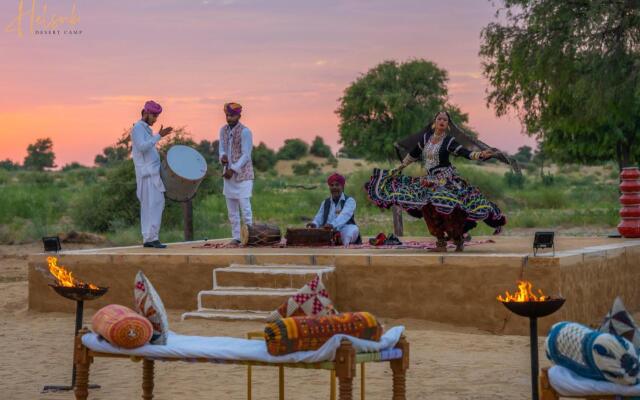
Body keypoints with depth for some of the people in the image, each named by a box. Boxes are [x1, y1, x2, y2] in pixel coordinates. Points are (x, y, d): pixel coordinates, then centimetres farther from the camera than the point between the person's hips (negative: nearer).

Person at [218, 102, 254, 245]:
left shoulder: (245, 132, -11)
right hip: (228, 175, 6)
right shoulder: (223, 130, 8)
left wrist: (233, 169, -18)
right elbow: (222, 148, 13)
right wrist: (223, 157, -10)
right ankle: (236, 236, 13)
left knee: (244, 205, -8)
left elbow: (246, 155, -14)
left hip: (243, 175, -6)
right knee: (231, 208, 8)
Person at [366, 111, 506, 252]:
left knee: (448, 209, -19)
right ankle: (441, 242, 6)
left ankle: (458, 239, -2)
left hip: (446, 178, -5)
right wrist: (399, 168, 28)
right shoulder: (425, 137, 8)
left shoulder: (449, 141, -5)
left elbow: (465, 153, -15)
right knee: (428, 208, -4)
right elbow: (413, 154, 21)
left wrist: (480, 155, -32)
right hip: (429, 179, 5)